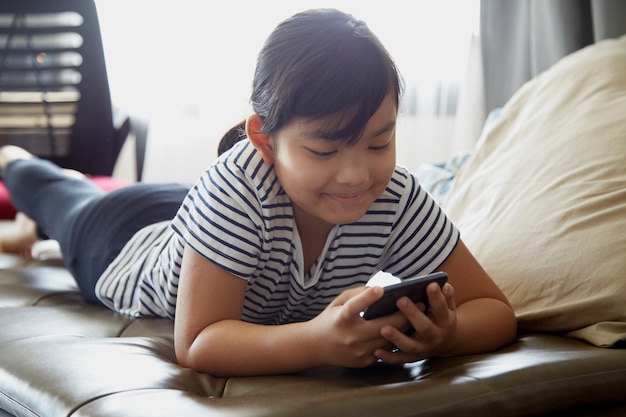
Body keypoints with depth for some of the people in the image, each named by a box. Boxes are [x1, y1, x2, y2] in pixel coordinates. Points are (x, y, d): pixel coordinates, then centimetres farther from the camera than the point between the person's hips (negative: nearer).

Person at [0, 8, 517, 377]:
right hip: (130, 246, -3)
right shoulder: (236, 187, -50)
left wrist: (445, 335, -58)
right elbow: (197, 344, -51)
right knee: (73, 204, 33)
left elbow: (496, 310, -34)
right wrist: (316, 341, -68)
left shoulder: (398, 198, -39)